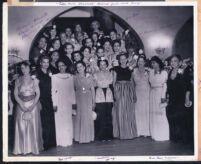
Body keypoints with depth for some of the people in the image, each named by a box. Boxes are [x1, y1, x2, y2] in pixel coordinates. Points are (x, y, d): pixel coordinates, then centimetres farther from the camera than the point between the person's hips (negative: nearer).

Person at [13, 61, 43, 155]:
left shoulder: (34, 80, 5)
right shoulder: (18, 80, 7)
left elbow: (38, 94, 1)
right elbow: (16, 95, 2)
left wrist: (32, 105, -11)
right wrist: (22, 105, -11)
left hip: (33, 105, -1)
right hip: (21, 105, 1)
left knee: (33, 126, -2)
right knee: (21, 126, -3)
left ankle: (34, 148, 7)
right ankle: (22, 148, 4)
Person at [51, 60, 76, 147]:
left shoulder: (70, 76, 8)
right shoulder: (54, 77, 0)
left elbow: (72, 90, 11)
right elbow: (53, 91, -2)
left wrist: (73, 102, 6)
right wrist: (54, 103, -7)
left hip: (68, 102, 3)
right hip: (59, 102, -3)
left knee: (68, 121, 5)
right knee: (59, 121, -1)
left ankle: (68, 140, 12)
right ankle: (60, 141, 4)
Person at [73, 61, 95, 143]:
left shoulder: (89, 77, 4)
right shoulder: (75, 78, 3)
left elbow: (92, 90, 6)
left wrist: (93, 102, 2)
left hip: (88, 99, 1)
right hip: (78, 99, 0)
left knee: (88, 117, 2)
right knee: (79, 117, -1)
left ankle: (88, 137, 12)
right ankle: (80, 137, 6)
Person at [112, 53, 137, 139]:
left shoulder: (130, 69, 10)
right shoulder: (116, 69, 5)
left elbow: (131, 81, 12)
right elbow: (114, 81, 3)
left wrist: (134, 93, 4)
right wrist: (114, 91, -10)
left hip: (128, 90, 2)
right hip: (119, 90, -2)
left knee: (129, 112, 3)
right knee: (119, 112, -2)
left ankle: (129, 133, 10)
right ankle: (121, 133, 4)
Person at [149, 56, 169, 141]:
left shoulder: (164, 72, -4)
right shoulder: (151, 72, 11)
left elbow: (165, 85, -6)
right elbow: (150, 83, 13)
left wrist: (163, 96, -11)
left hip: (160, 93, -5)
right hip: (152, 94, 5)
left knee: (161, 114, -5)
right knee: (153, 114, 6)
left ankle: (162, 135, 2)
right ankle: (155, 134, 13)